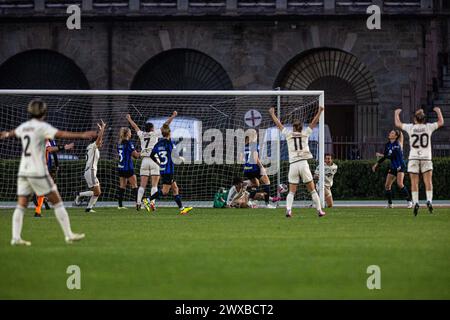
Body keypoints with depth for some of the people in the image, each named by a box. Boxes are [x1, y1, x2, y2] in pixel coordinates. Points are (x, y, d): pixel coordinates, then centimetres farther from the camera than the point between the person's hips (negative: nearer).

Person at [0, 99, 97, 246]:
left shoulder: (24, 126, 13)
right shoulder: (41, 126, -9)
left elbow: (14, 132, 36)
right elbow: (60, 134, -24)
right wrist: (82, 135, -31)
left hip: (23, 171, 7)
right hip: (38, 172, -7)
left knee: (21, 205, 5)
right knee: (57, 202, 0)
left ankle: (16, 237, -4)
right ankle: (69, 235, -1)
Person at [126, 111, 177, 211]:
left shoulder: (142, 134, 9)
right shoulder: (155, 134, -1)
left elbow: (135, 127, 27)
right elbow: (166, 124, 2)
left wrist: (129, 119, 43)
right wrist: (173, 116, 10)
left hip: (144, 161, 4)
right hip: (154, 160, -4)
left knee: (142, 185, 2)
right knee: (154, 185, -3)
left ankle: (138, 202, -10)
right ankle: (152, 202, -12)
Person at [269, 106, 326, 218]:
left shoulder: (288, 134, 8)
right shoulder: (305, 134, 8)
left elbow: (279, 124, 19)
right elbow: (314, 122, 18)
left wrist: (272, 114, 32)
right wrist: (320, 112, 28)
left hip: (293, 165, 0)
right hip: (303, 164, 0)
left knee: (291, 192, 2)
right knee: (312, 190, 7)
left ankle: (288, 209, -17)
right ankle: (319, 210, 6)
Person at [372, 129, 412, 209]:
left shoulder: (397, 145, -16)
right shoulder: (388, 145, 5)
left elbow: (392, 156, -20)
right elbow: (385, 156, 14)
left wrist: (381, 155, -12)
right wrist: (377, 164, 10)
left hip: (400, 167, -7)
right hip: (393, 167, 7)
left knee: (400, 184, -22)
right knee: (387, 185, 2)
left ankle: (409, 201, -14)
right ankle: (389, 204, 15)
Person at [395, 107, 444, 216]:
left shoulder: (410, 127, -1)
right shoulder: (428, 127, 0)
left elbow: (398, 124, 15)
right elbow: (441, 122, 16)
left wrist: (396, 114, 31)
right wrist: (438, 111, 30)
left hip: (413, 159, 0)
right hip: (426, 158, 0)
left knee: (414, 183, 3)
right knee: (428, 182, -1)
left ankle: (415, 203, -7)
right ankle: (429, 201, -18)